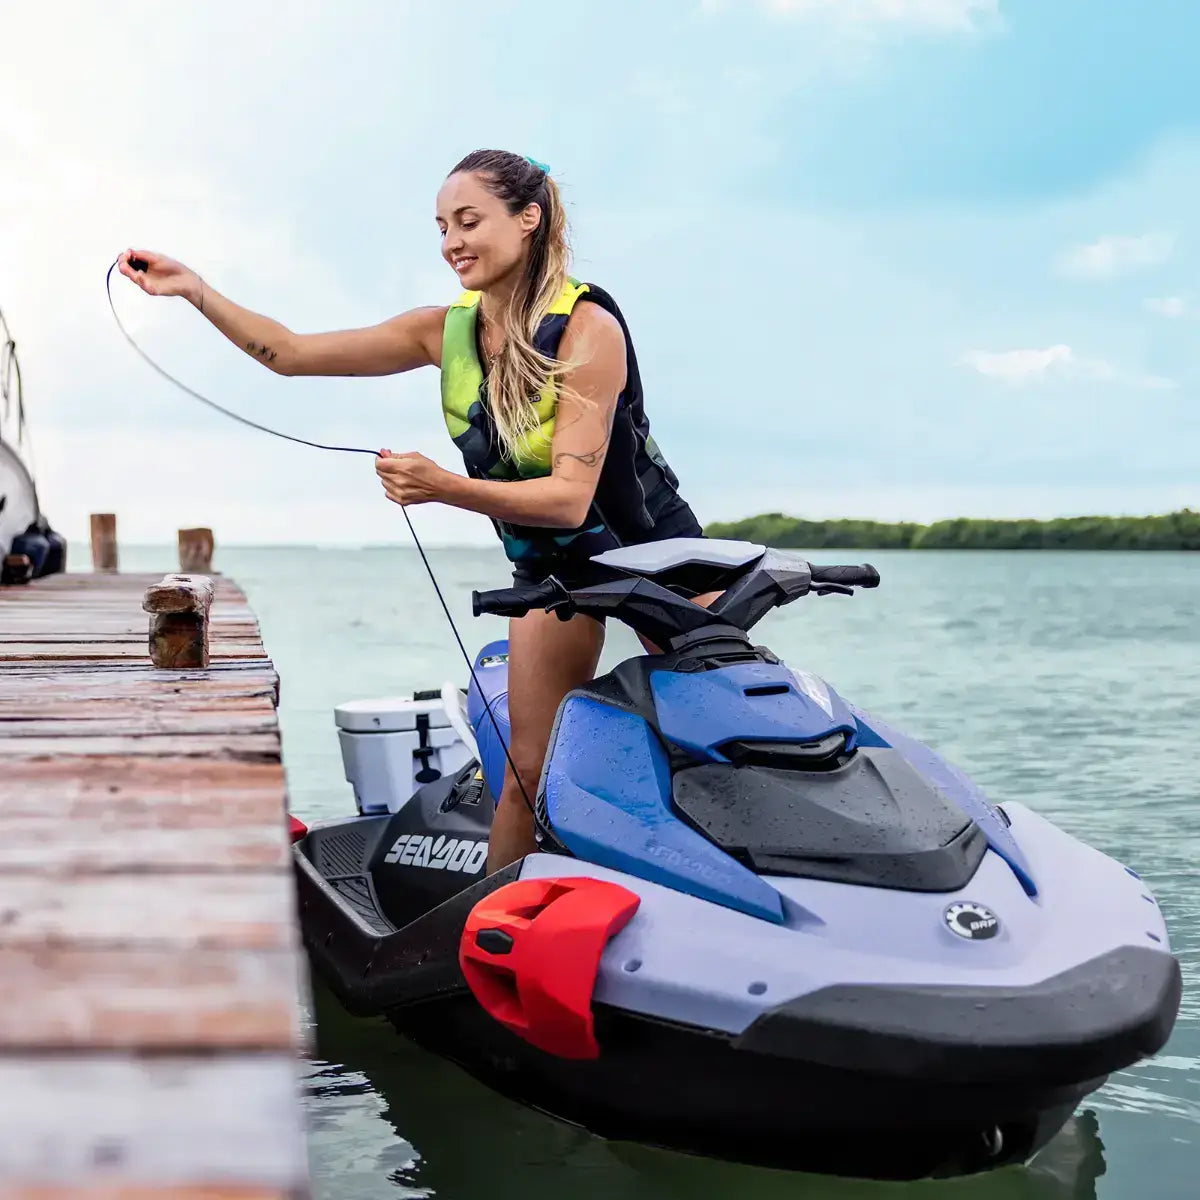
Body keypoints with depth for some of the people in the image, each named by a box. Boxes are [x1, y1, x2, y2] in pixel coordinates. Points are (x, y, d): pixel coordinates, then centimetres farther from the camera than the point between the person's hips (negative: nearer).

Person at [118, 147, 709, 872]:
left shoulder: (587, 325, -23)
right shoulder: (447, 331, -5)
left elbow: (569, 496, -30)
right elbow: (290, 353, -1)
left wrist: (442, 487, -43)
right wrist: (193, 288, -12)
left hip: (650, 547, -4)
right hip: (550, 563, 5)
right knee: (529, 770, 1)